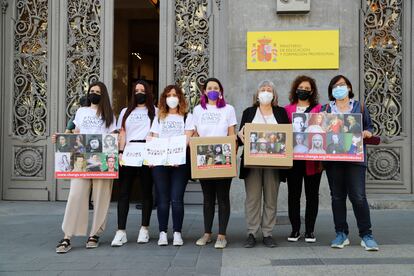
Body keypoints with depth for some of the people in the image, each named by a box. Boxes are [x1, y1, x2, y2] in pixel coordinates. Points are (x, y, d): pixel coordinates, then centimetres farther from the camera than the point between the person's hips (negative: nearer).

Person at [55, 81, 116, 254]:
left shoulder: (109, 115, 13)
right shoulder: (81, 112, 18)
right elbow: (75, 135, 18)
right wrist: (59, 138, 1)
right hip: (81, 159, 1)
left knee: (100, 198, 0)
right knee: (76, 196, -8)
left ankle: (94, 234, 11)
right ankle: (67, 238, -6)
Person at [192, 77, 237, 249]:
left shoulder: (228, 109, 5)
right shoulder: (198, 110, 11)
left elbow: (232, 136, 3)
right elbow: (195, 136, 11)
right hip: (203, 159, 2)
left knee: (222, 197, 0)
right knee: (207, 197, 8)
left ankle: (222, 235, 5)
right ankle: (207, 233, 17)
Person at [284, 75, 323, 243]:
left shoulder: (319, 109, 7)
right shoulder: (287, 109, 11)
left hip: (312, 159, -1)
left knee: (312, 194, 5)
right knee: (293, 194, 4)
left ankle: (310, 230, 14)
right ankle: (295, 229, 15)